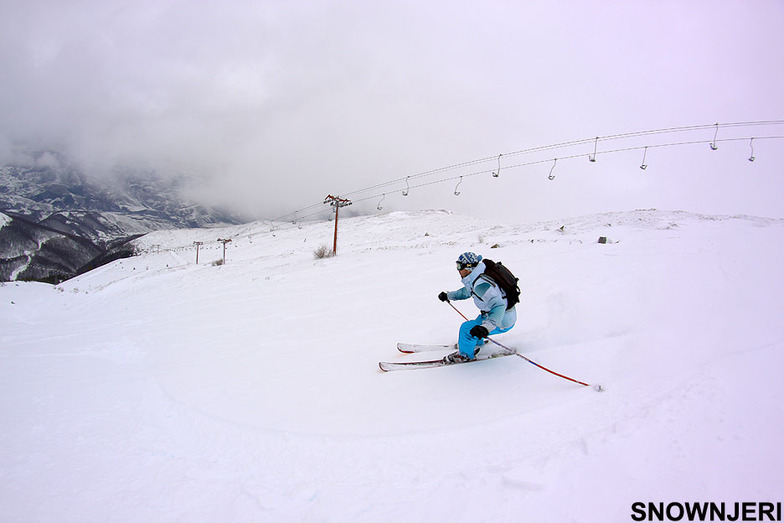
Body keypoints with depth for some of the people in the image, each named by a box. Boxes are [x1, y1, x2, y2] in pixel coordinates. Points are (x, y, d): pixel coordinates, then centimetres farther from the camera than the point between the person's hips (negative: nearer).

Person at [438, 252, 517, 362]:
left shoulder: (481, 285, -32)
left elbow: (498, 306, -40)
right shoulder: (474, 279, 0)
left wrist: (486, 327, -52)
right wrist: (448, 296, 24)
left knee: (467, 328, -10)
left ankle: (465, 355, 13)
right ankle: (477, 343, 57)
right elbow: (467, 292, 22)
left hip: (502, 322, -10)